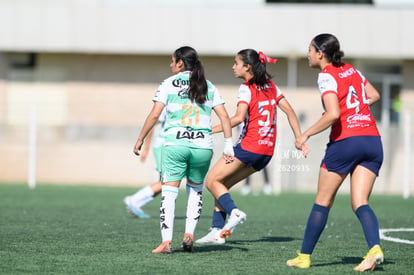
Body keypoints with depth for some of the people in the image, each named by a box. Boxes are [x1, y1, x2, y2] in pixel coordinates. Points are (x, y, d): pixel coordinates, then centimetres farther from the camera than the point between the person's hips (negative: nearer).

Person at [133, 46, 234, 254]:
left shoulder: (168, 84, 5)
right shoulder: (208, 87, 13)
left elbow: (154, 114, -2)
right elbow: (224, 116, 6)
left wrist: (140, 139, 5)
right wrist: (228, 145, 7)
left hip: (175, 144, -3)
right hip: (203, 146, 3)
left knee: (169, 190, -2)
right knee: (196, 189, 21)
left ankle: (166, 241, -14)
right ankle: (189, 235, 9)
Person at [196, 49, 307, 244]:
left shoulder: (246, 89, -9)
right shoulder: (270, 86, 14)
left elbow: (239, 117, -22)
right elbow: (289, 111, 12)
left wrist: (212, 130, -20)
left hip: (249, 147, -8)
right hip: (267, 151, 8)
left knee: (212, 181, 2)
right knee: (223, 183, 14)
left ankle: (234, 212, -18)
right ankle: (217, 230, 7)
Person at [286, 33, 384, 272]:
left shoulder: (327, 76, -7)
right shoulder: (352, 70, 15)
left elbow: (333, 114, -19)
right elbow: (374, 95, 28)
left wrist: (306, 135, -11)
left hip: (345, 141, -6)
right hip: (373, 141, 6)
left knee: (323, 202, 6)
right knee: (360, 203, 1)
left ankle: (305, 256, 13)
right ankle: (375, 248, -24)